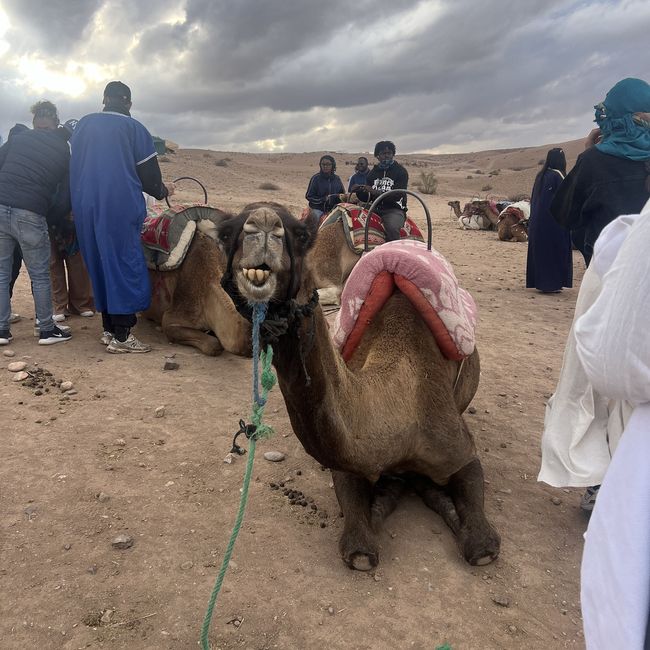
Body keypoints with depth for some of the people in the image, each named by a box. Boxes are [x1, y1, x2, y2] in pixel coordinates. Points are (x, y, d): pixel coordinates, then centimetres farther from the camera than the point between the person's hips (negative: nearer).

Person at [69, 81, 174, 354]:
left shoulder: (84, 124, 11)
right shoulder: (134, 128, 0)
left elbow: (72, 164, 14)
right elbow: (148, 173, 2)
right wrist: (163, 190, 21)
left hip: (85, 206, 5)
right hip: (120, 207, -5)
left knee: (99, 263, 12)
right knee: (125, 264, -2)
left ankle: (108, 329, 17)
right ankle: (121, 336, -5)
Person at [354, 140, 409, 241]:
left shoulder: (401, 171, 3)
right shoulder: (373, 172, 17)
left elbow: (397, 195, -11)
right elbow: (367, 198, 16)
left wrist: (376, 192, -21)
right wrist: (359, 192, -7)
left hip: (395, 209, -5)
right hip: (375, 209, 5)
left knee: (392, 228, -36)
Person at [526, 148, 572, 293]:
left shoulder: (541, 176, 9)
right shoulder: (557, 176, -13)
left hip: (537, 221, 7)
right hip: (554, 222, -7)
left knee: (540, 250, 11)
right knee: (554, 251, 0)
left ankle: (539, 282, 17)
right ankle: (551, 283, 1)